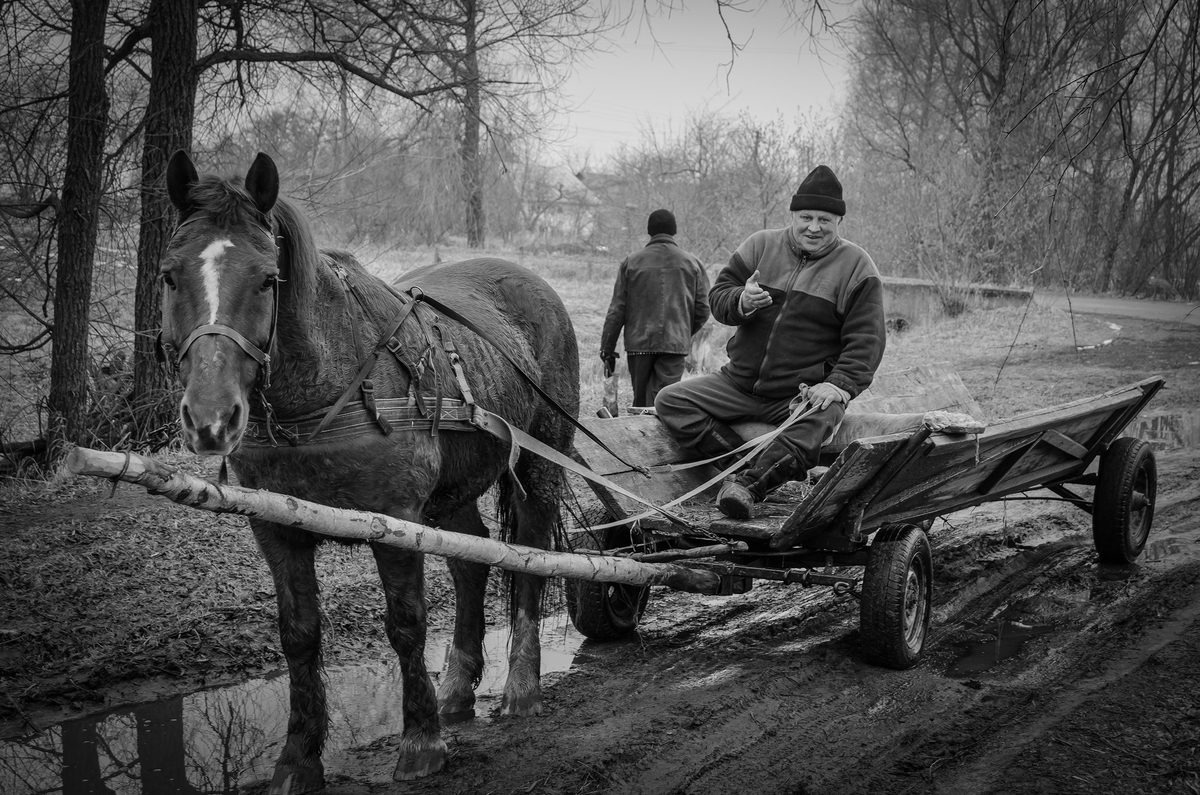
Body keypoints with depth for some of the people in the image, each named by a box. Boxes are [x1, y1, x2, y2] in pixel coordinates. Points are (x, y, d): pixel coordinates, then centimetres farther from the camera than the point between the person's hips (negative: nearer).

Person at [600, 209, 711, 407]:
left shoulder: (631, 262, 3)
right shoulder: (692, 264, 5)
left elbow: (617, 310, 1)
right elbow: (703, 310, 5)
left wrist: (607, 350, 6)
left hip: (639, 344, 1)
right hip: (675, 345, 0)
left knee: (640, 402, 13)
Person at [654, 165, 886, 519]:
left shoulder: (856, 266, 0)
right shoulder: (761, 245, 8)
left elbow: (865, 340, -6)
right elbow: (717, 295, 6)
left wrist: (840, 384, -23)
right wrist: (741, 302, -19)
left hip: (804, 392, -4)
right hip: (739, 383, 4)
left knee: (825, 414, -39)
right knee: (671, 401, -13)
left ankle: (748, 484, -45)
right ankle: (749, 466, -27)